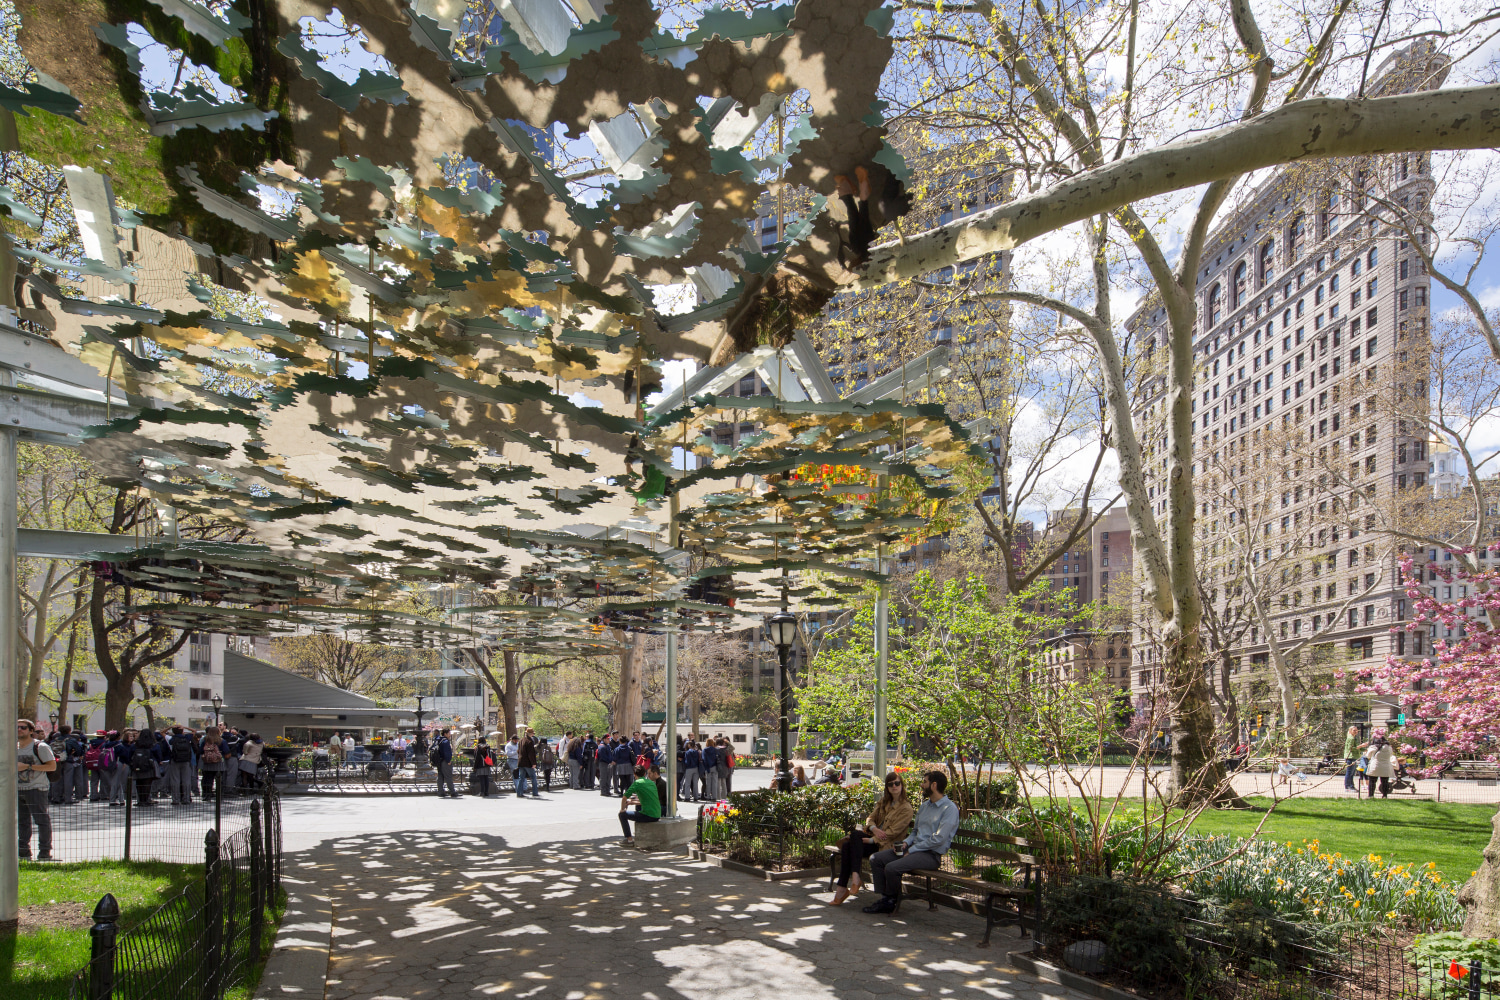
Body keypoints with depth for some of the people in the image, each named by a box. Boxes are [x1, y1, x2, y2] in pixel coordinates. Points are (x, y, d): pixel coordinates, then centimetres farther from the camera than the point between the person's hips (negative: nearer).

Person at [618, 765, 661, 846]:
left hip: (648, 816, -7)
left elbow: (624, 798, -6)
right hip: (657, 816, 7)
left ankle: (629, 840, 7)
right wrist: (634, 802, 32)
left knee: (622, 815, 9)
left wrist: (622, 809, 12)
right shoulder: (652, 782, 15)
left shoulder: (637, 783, -5)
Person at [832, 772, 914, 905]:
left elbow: (893, 832, -11)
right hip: (873, 836, 7)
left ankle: (855, 877, -32)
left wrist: (872, 840, -17)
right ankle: (842, 887, -25)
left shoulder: (906, 808, -4)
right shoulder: (883, 802, 19)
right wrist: (874, 828, -12)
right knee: (846, 845, -23)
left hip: (886, 844, -6)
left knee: (855, 835, -30)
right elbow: (870, 818, 13)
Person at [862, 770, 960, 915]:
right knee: (876, 859, -5)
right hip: (915, 848, 9)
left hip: (932, 854, -9)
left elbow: (939, 839, -19)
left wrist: (911, 850, -15)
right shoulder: (925, 805, 19)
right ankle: (885, 898, -2)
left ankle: (892, 901, -2)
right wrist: (906, 842, 4)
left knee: (892, 867, -26)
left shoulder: (950, 809, -10)